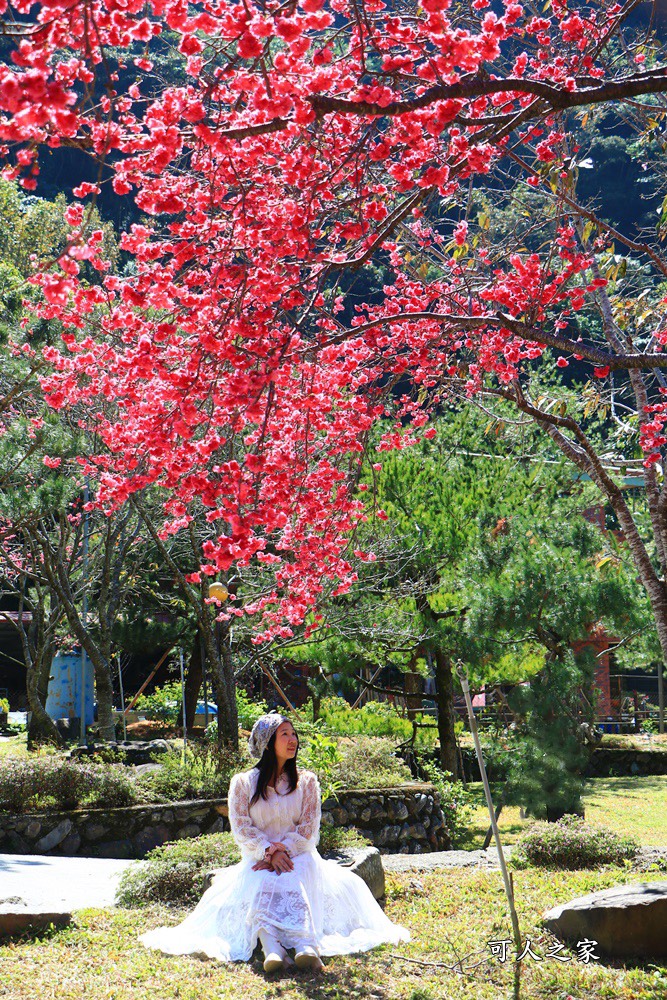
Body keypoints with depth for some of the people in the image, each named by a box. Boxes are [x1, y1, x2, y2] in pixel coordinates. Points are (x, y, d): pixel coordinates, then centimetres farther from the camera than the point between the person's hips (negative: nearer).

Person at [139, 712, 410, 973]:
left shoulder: (306, 781, 13)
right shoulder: (243, 783, 9)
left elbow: (308, 829, 3)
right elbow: (241, 829, -1)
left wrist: (282, 851, -15)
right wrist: (268, 851, -19)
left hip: (299, 857, 0)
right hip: (257, 862, 0)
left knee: (297, 881, -36)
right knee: (261, 886, -35)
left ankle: (307, 947, -61)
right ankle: (272, 949, -61)